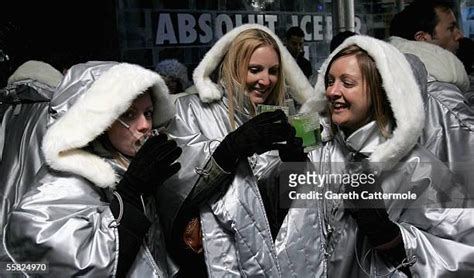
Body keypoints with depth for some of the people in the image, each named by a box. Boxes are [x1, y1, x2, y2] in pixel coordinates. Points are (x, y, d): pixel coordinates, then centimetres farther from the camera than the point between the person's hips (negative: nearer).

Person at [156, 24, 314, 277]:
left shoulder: (276, 119, 10)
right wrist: (233, 146, -32)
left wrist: (295, 162, -12)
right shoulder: (191, 109, -6)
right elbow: (173, 183, -19)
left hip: (274, 256, 5)